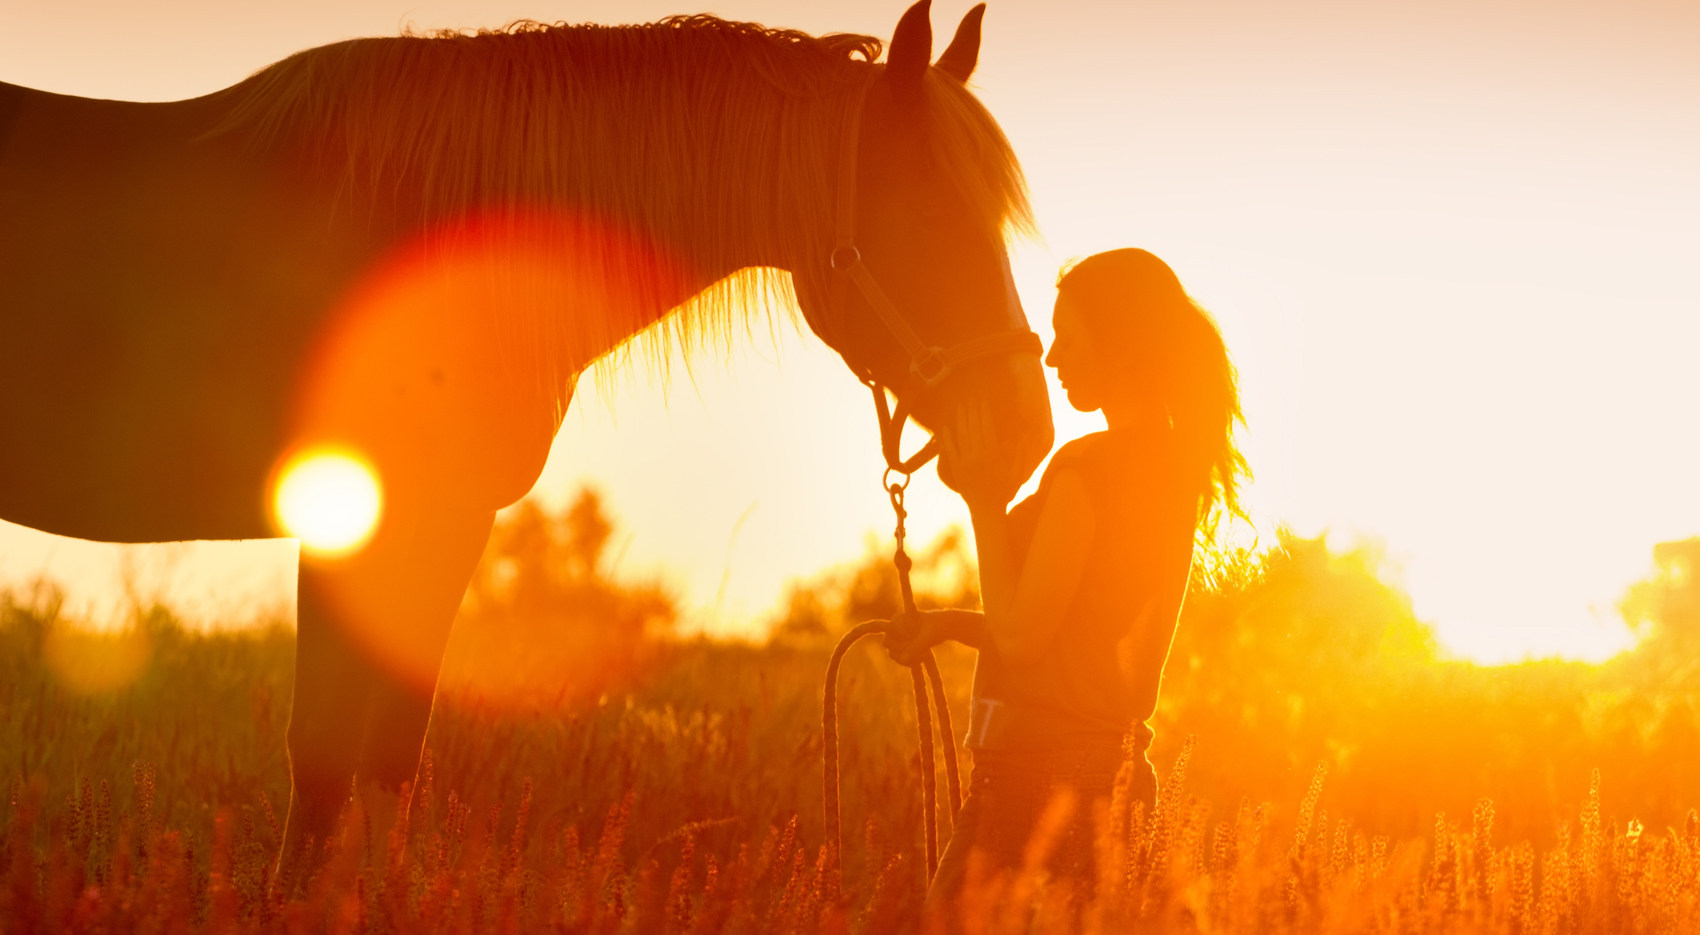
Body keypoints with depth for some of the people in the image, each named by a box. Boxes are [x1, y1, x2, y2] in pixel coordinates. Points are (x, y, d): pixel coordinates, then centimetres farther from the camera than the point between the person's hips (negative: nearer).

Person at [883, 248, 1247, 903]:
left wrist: (985, 501, -7)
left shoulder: (1087, 466, -16)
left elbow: (1020, 637, -14)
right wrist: (950, 624, 17)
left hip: (1043, 771, -9)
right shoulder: (1180, 468, 13)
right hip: (1113, 756, 9)